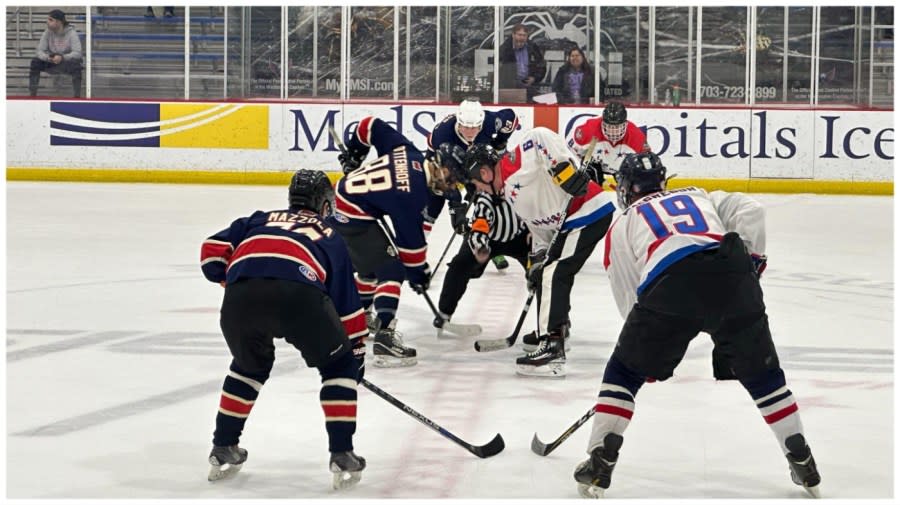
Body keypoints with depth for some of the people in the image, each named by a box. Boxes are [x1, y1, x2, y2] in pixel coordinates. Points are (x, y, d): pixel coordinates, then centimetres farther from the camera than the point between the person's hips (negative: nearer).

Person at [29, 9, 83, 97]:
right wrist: (47, 57, -31)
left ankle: (77, 96, -29)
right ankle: (32, 94, -12)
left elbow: (77, 53, -27)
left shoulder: (71, 33, -18)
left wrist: (62, 57, -40)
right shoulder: (47, 33, -7)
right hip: (51, 64, 4)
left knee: (76, 65, -36)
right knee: (35, 61, -19)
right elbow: (40, 51, -8)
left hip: (68, 61, -4)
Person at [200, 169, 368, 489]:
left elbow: (213, 250, 24)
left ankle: (223, 451, 33)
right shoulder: (330, 238, 35)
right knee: (338, 365, 21)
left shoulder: (260, 220, 38)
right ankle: (342, 456, 15)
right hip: (299, 293, -2)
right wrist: (358, 353, 42)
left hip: (240, 295, 3)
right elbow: (348, 304, 33)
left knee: (250, 365, 32)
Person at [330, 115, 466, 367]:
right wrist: (419, 273, -1)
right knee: (391, 270, -11)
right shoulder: (412, 195, -23)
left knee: (370, 263, 27)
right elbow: (410, 239, -15)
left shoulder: (408, 153, -3)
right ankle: (384, 338, -20)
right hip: (353, 218, -10)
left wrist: (354, 154, 20)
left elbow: (371, 126, 6)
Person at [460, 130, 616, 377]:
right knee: (545, 274, 20)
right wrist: (536, 262, 16)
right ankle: (557, 331, 36)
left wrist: (564, 167, -30)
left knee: (553, 274, -16)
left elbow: (542, 137, -25)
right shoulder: (509, 193, 20)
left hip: (590, 212, -11)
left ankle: (552, 349, -21)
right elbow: (540, 228, 22)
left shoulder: (517, 163, -10)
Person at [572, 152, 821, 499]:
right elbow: (749, 210, 16)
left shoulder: (622, 226, 30)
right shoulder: (700, 197, 36)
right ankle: (803, 463, 22)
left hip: (669, 284, -2)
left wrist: (653, 355, 34)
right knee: (762, 374, 20)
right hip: (731, 273, 2)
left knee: (624, 373, 17)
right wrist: (753, 259, 21)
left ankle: (599, 464, 11)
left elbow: (629, 300, 25)